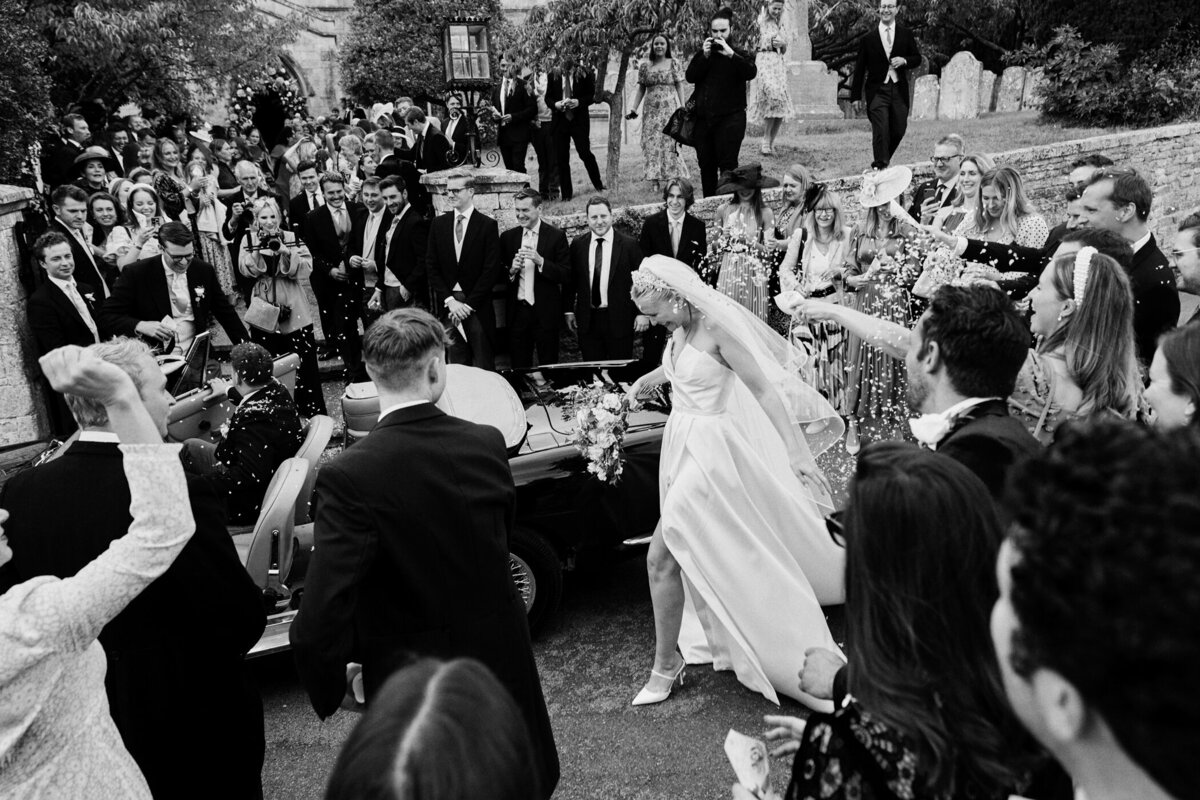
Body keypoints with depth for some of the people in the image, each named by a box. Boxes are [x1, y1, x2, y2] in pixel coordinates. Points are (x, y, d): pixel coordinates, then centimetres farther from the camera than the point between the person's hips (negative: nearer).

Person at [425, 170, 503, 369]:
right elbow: (431, 267, 6)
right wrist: (450, 300, -6)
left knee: (483, 366, -1)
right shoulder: (439, 224, 8)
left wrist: (468, 304, -10)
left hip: (478, 307, -3)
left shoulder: (488, 225, -2)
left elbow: (491, 269, -7)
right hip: (448, 306, 3)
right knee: (456, 364, 6)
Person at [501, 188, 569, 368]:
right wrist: (511, 270, -11)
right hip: (517, 312, 3)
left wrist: (540, 261, -20)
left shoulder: (556, 236, -2)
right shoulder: (507, 237, 8)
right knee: (519, 368, 7)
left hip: (546, 313, -3)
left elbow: (565, 274, -7)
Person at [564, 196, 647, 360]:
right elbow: (570, 280, 9)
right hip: (587, 320, 2)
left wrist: (642, 313, -7)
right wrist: (569, 310, 6)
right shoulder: (578, 244, 3)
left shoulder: (628, 244, -4)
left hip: (619, 320, -2)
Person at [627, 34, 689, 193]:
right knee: (651, 144, -3)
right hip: (651, 111, 2)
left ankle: (675, 180, -1)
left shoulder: (674, 64, 4)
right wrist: (633, 109, 2)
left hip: (670, 109, -2)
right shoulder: (644, 66, 9)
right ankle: (654, 181, 1)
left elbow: (680, 87, 3)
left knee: (669, 143, -7)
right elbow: (641, 90, 11)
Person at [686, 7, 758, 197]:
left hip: (730, 118, -4)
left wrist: (730, 54, -21)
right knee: (706, 166, 8)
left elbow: (751, 72, -15)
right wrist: (704, 56, -10)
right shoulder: (702, 54, 15)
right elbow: (690, 76, 0)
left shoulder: (740, 55, 5)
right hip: (703, 118, 4)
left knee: (728, 166, -11)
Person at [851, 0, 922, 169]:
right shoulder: (868, 39, 4)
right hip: (877, 90, -2)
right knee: (881, 131, -11)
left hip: (899, 90, 3)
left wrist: (904, 60, -10)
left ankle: (883, 161, 25)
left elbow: (917, 58, 13)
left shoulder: (906, 34, 9)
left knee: (899, 130, 4)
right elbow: (859, 69, 5)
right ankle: (880, 167, -5)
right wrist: (856, 96, 1)